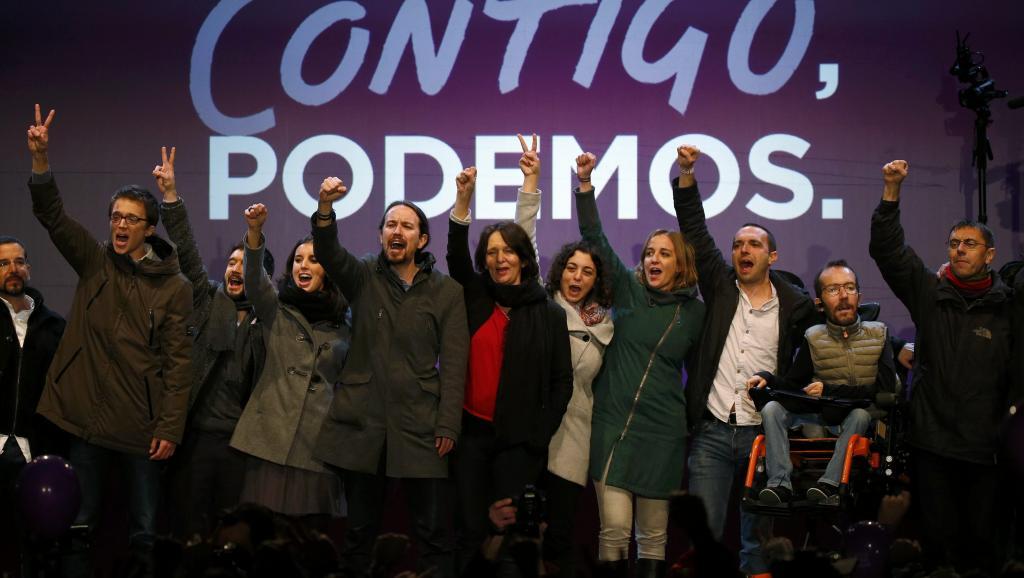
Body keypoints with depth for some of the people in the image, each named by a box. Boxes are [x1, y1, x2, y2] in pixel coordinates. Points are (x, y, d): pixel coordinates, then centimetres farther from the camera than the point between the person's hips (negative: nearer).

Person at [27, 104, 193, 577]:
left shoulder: (173, 286, -2)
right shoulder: (94, 263, 6)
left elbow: (178, 361, -4)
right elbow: (52, 215, -6)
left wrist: (170, 428, -10)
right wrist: (40, 158, -22)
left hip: (140, 423, -2)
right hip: (86, 414, 2)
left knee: (145, 530, 6)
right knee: (80, 523, 10)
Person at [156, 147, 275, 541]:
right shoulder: (209, 301, 9)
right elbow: (188, 254, 2)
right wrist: (171, 196, -5)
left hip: (243, 437, -1)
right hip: (197, 430, 1)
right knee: (187, 525, 3)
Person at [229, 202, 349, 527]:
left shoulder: (342, 325, 13)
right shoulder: (276, 310, 9)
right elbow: (254, 280, -11)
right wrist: (254, 232, -27)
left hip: (319, 439, 1)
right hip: (272, 436, -1)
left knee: (315, 527, -1)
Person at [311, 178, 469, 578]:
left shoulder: (447, 291, 3)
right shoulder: (363, 277, 8)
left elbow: (454, 364, -1)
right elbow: (328, 253, -13)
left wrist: (447, 425, -9)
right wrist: (325, 206, -32)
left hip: (420, 426, -1)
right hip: (362, 421, 2)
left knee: (433, 533, 0)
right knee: (359, 530, 9)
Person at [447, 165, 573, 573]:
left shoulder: (549, 314, 2)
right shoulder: (476, 298, 8)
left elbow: (562, 381, 2)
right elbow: (456, 257, -5)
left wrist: (539, 437, -4)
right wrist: (463, 200, -16)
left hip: (518, 439, -2)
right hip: (471, 432, 2)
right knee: (470, 530, 4)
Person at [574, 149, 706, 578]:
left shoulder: (695, 311, 5)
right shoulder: (628, 289, 3)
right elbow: (595, 238, -3)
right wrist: (585, 184, -12)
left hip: (663, 432, 1)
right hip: (612, 424, -1)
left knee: (653, 535, 6)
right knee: (614, 529, -10)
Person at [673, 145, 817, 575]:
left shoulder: (796, 305, 4)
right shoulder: (720, 286, 7)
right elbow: (694, 230, 2)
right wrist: (686, 175, -6)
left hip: (765, 433, 0)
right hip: (712, 432, 0)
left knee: (759, 538, 8)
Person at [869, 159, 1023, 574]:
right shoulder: (928, 293, 6)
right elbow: (886, 248, 0)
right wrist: (892, 189, -9)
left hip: (985, 446, 0)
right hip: (932, 441, 1)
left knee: (986, 542, 4)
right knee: (941, 540, 4)